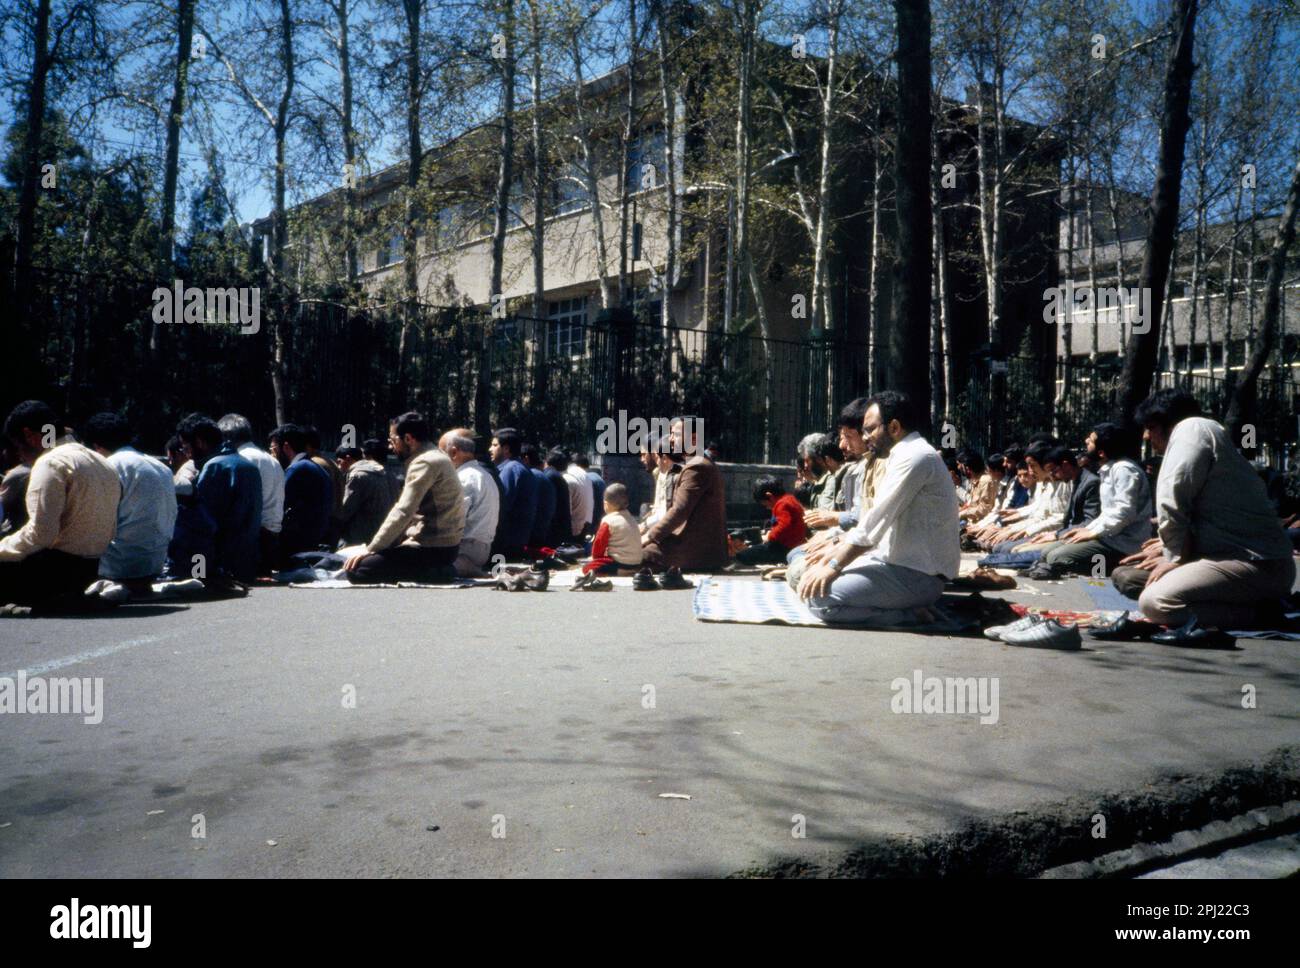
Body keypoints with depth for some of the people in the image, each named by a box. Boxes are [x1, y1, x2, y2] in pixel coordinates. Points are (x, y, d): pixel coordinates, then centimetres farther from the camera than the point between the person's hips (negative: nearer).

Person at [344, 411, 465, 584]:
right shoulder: (434, 457, 17)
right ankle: (436, 569, 8)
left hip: (434, 548, -10)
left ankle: (432, 573, -11)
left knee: (355, 569, -14)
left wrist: (370, 549, -15)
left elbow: (402, 513, -22)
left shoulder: (425, 462, -15)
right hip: (441, 544, 10)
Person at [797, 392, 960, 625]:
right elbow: (878, 520, 23)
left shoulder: (914, 456, -16)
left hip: (916, 575, -11)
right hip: (900, 562, 11)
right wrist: (838, 544, 14)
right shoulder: (906, 455, 17)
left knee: (818, 597, -21)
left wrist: (834, 565, -15)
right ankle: (910, 604, 7)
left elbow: (876, 520, -20)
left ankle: (912, 614, -8)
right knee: (815, 574, 15)